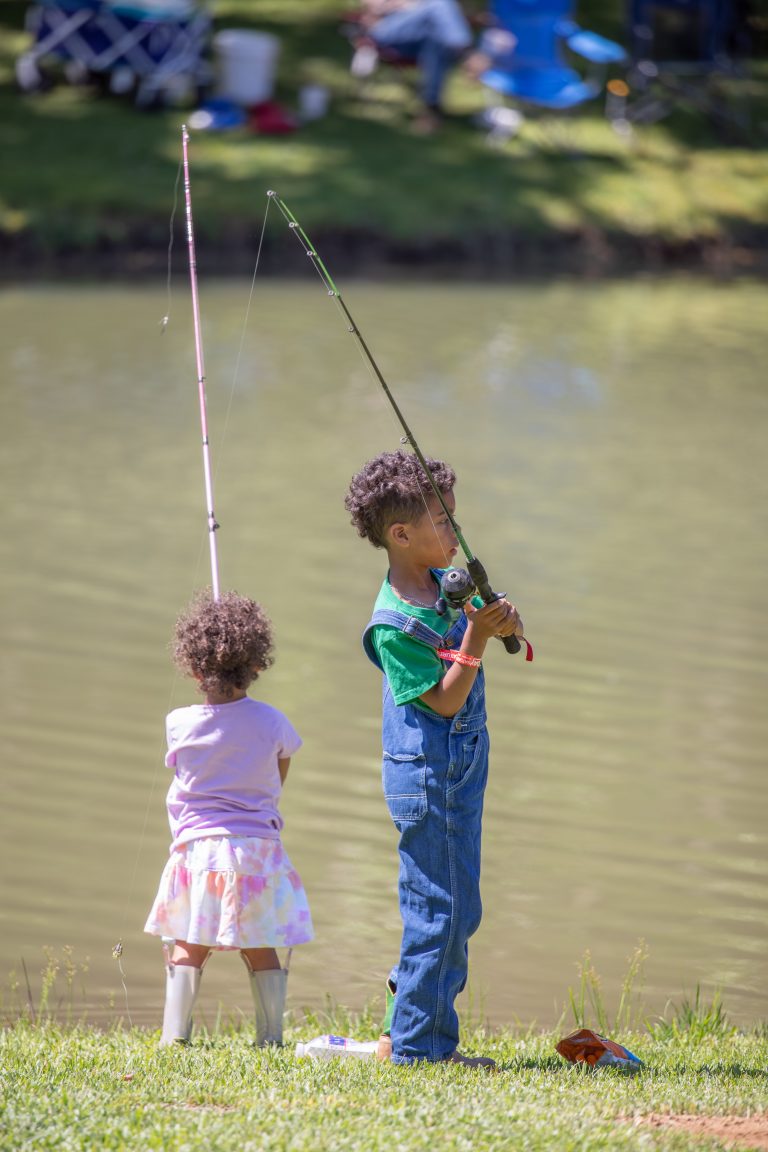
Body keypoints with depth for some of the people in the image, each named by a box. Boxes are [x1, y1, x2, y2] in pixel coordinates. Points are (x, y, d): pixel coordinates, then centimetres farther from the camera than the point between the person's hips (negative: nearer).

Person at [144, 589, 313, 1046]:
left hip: (198, 845, 0)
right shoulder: (271, 723, -5)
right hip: (257, 844, 0)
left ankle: (174, 1034, 0)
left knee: (189, 947, 5)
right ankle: (271, 1036, 7)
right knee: (261, 949, 8)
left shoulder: (179, 725, -5)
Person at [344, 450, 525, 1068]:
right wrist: (475, 634, -25)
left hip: (463, 763, 9)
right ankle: (418, 1045, 5)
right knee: (438, 909, -4)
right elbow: (445, 700, -19)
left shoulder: (446, 580, 3)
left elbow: (488, 611, 17)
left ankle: (407, 1033, 24)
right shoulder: (394, 623, -21)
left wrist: (505, 618, -6)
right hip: (426, 772, -9)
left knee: (457, 910, 15)